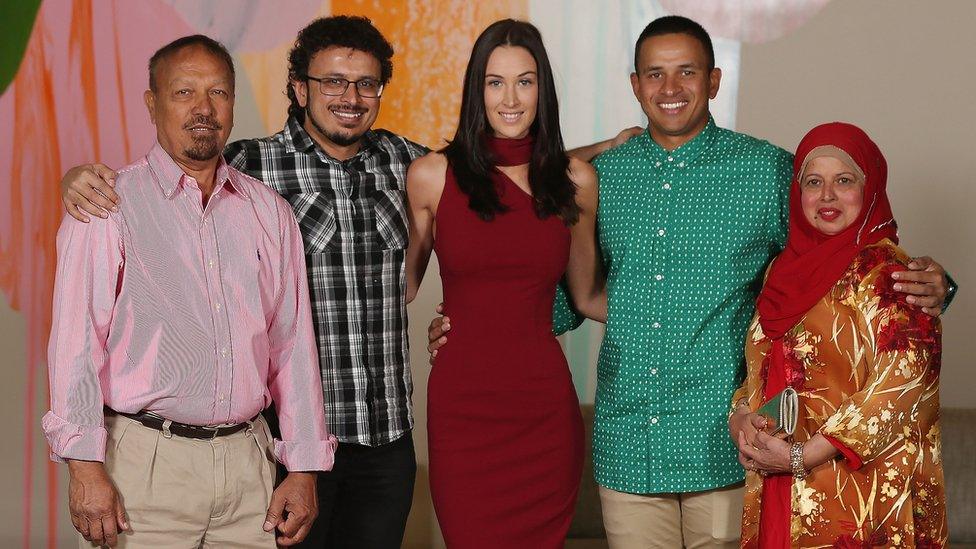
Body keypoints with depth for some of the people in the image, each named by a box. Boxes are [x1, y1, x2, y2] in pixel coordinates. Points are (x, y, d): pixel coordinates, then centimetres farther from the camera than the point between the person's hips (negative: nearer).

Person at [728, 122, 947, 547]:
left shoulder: (887, 275, -11)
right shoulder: (786, 269, 9)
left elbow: (898, 393, -18)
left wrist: (799, 457, -18)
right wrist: (741, 417, -6)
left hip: (860, 497, -6)